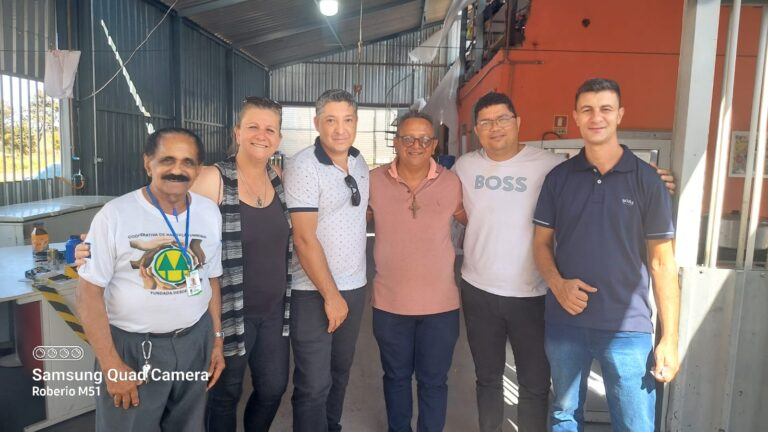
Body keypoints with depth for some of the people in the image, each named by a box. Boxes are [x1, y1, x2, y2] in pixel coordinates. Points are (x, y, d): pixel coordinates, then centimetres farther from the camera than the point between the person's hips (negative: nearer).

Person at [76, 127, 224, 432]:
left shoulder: (209, 213, 1)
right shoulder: (115, 215, -13)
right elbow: (89, 294, -11)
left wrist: (217, 339, 9)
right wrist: (111, 365, -13)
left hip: (195, 342, 4)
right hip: (132, 346, -4)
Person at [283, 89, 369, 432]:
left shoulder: (359, 162, 5)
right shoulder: (303, 166, -15)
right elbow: (304, 239, -18)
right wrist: (330, 295, -16)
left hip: (354, 286, 7)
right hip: (314, 292, -6)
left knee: (340, 371, 21)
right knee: (313, 384, 2)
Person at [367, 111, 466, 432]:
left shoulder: (452, 183, -5)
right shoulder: (374, 181, -6)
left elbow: (473, 221, 9)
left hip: (440, 303, 0)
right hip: (390, 302, 1)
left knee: (433, 381, 15)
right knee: (396, 377, 20)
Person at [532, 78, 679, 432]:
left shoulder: (646, 180, -4)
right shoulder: (558, 177, 2)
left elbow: (662, 263, -2)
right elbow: (542, 242, 7)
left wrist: (670, 338, -5)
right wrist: (557, 284, -13)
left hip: (628, 327, -2)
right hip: (564, 322, 2)